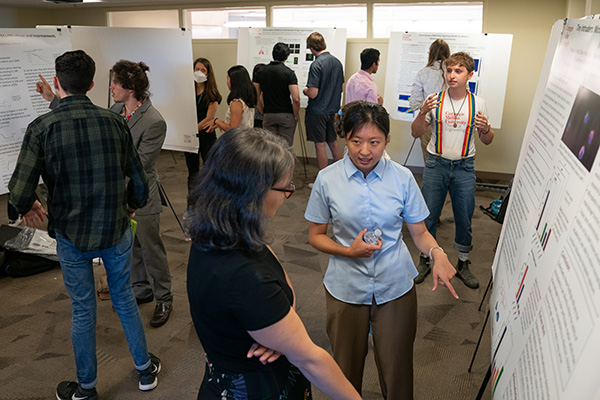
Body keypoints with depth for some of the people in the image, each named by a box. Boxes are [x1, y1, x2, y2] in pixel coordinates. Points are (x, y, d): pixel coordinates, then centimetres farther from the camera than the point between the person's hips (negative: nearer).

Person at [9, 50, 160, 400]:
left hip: (72, 235, -1)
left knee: (83, 311, 14)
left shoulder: (42, 128, -13)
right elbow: (139, 180, -3)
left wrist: (28, 208, 7)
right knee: (125, 299, 19)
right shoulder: (115, 122, -7)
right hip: (116, 229, 2)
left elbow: (20, 191, -16)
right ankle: (146, 370, 35)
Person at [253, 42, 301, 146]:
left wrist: (262, 112, 14)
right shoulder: (289, 73, -9)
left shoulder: (261, 71, 3)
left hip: (268, 115, 4)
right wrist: (295, 115, -2)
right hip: (286, 115, -3)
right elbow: (296, 99, -17)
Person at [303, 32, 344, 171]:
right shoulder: (337, 62, 5)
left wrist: (305, 91, -1)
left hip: (318, 111, -7)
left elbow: (313, 93, -21)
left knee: (320, 145, 3)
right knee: (333, 143, 16)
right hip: (333, 110, 7)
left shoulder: (316, 65, -18)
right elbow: (341, 88, 13)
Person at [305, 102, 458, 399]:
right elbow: (316, 236, -2)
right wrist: (349, 251, -19)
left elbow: (419, 232, 0)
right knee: (347, 367, 19)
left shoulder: (402, 178, -7)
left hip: (395, 287, 0)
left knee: (396, 368, 14)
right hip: (346, 289, 0)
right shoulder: (327, 179, -9)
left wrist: (437, 254, -21)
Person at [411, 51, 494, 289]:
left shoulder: (478, 104, 2)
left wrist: (485, 129, -14)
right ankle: (425, 260, 26)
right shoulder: (434, 100, -1)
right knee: (428, 216, 6)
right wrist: (423, 113, -19)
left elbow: (487, 141, 8)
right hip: (436, 165, -1)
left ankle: (463, 265, 28)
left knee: (464, 219, 8)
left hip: (464, 168, 1)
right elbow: (416, 134, -1)